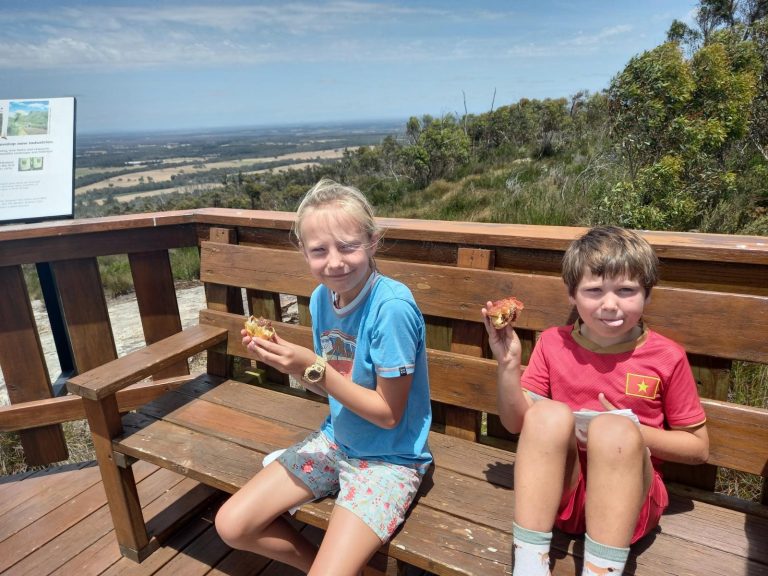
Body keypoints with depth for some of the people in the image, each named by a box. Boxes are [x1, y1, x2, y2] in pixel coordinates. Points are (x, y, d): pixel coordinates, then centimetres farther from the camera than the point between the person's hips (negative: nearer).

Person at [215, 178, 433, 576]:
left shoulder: (392, 307, -26)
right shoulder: (321, 297, -5)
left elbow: (389, 413, -20)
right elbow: (333, 386, 5)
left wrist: (314, 367, -24)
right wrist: (284, 359, -12)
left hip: (390, 458, -6)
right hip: (336, 440, 7)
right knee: (232, 525, 4)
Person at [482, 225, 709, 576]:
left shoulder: (667, 357, -4)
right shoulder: (553, 344, 0)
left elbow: (698, 448, 2)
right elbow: (515, 423, -1)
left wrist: (626, 432, -14)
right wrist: (508, 363, -18)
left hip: (628, 498, -1)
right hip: (558, 492, 2)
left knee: (614, 427, -31)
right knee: (549, 413, -29)